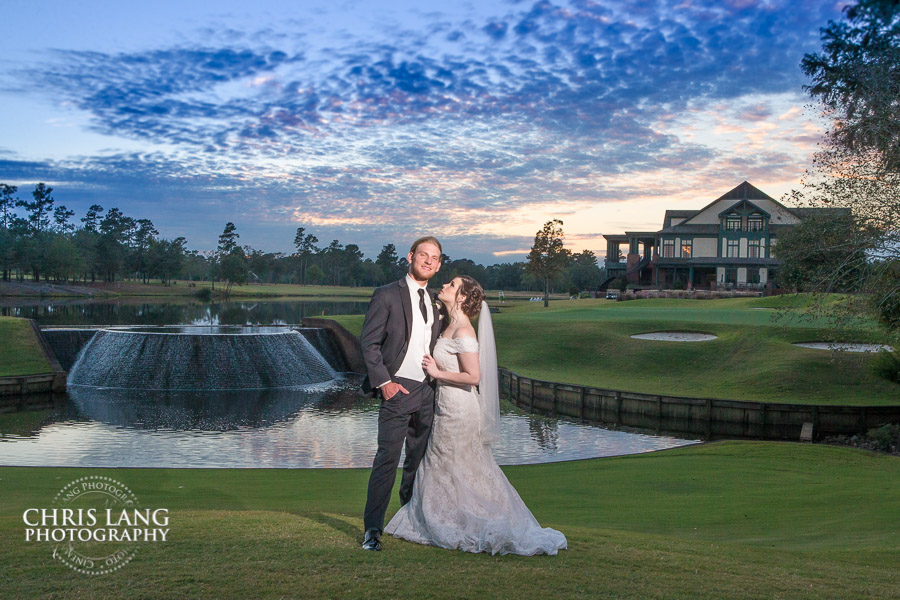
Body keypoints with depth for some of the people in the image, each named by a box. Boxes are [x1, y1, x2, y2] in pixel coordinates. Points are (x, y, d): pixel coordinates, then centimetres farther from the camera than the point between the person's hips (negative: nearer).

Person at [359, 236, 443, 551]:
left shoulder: (434, 304, 16)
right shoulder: (387, 295, -4)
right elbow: (369, 342, -8)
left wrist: (437, 381, 10)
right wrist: (384, 381, -16)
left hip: (427, 391, 7)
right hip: (398, 389, -6)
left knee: (418, 460, 13)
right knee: (387, 458, -10)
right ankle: (372, 529, -3)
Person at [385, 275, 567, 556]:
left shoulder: (463, 331, -20)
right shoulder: (452, 325, 9)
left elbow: (474, 376, -24)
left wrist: (437, 373, -18)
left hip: (457, 410, -9)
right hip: (450, 407, 9)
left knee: (446, 471, 5)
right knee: (469, 470, 16)